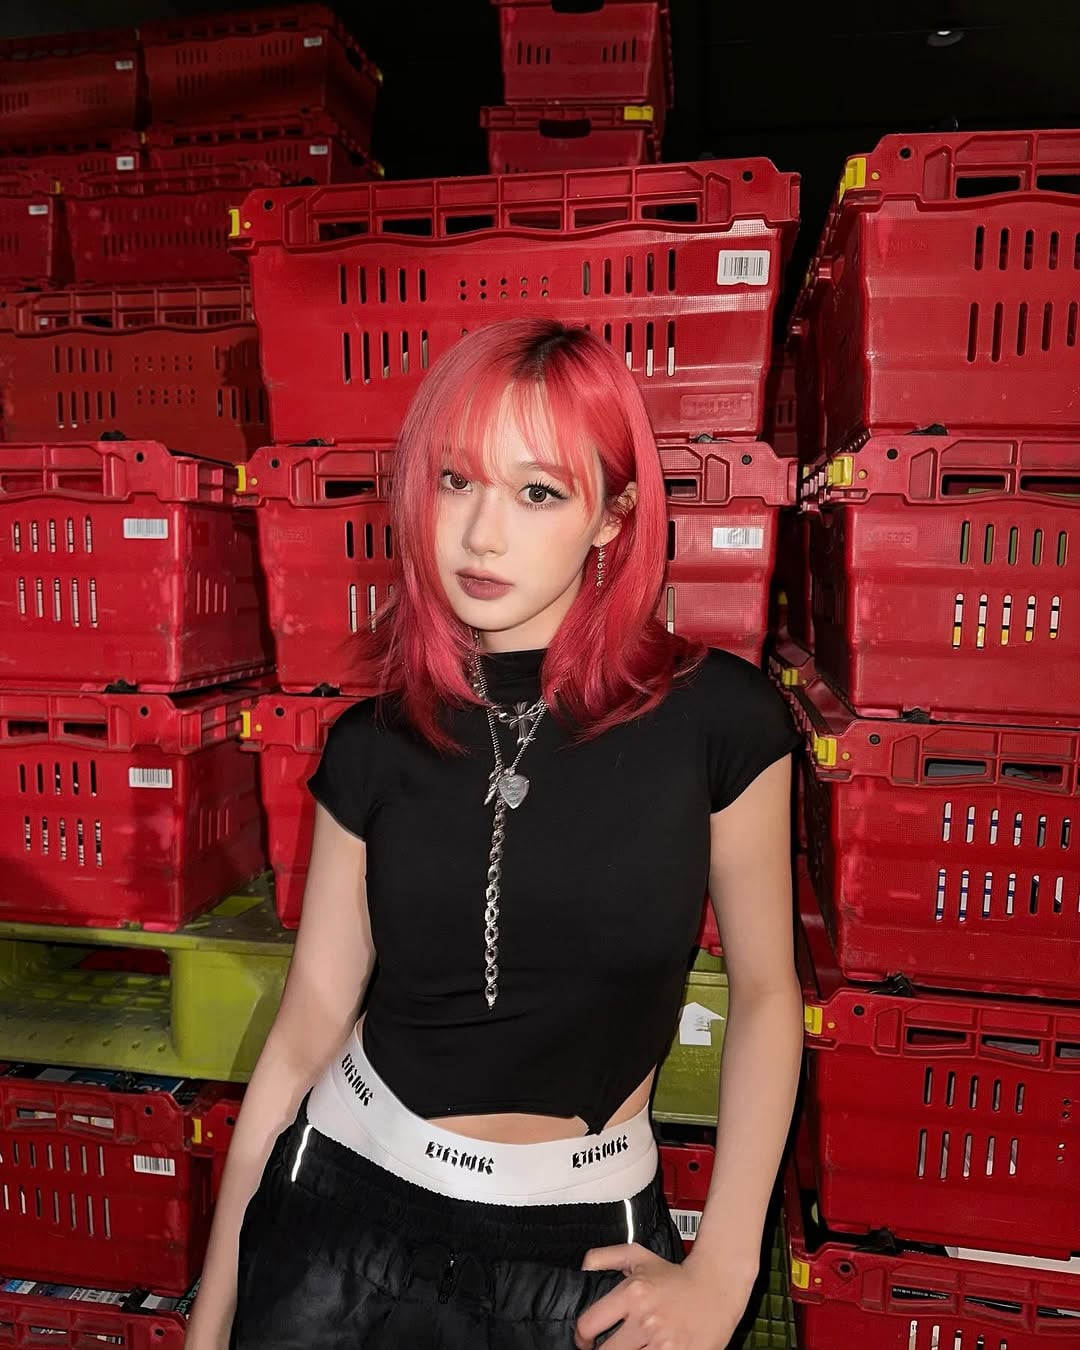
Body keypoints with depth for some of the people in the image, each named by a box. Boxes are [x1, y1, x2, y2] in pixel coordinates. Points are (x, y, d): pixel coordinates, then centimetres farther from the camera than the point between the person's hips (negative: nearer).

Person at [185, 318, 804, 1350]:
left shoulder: (716, 718, -14)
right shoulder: (374, 746, -8)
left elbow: (764, 990, -3)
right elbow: (306, 1025, -2)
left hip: (583, 1250, -1)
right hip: (345, 1207, 2)